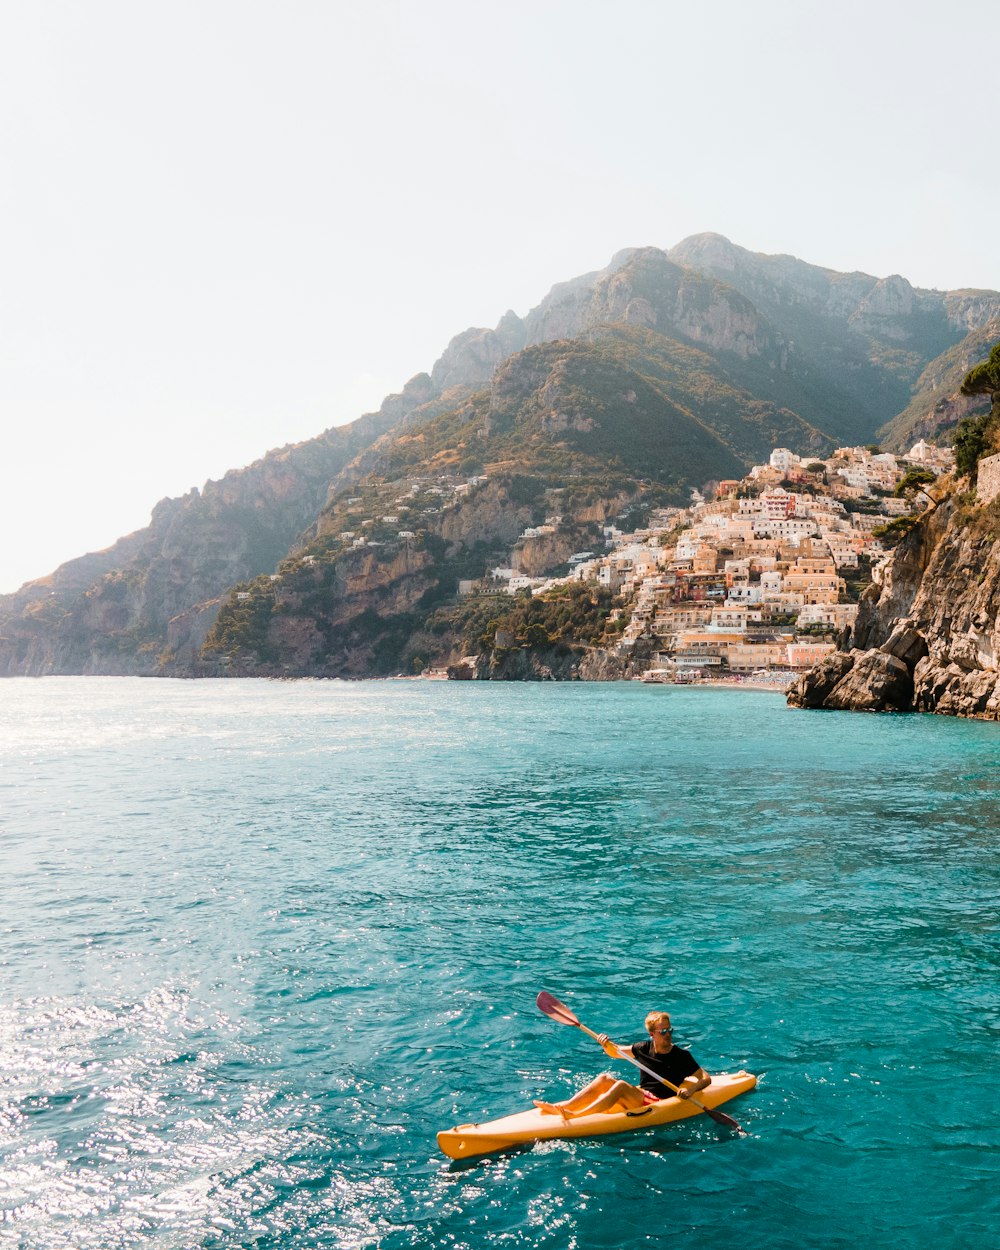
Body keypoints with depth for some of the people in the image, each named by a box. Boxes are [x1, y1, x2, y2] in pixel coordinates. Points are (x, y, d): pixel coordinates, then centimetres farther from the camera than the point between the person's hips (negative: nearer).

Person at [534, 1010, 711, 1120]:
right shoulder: (644, 1049, 11)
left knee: (621, 1085, -29)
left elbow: (706, 1079, -2)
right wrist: (607, 1044, -2)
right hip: (640, 1098, 6)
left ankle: (575, 1116, -42)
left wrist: (690, 1089, -22)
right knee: (604, 1078, -14)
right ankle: (563, 1107, -25)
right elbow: (615, 1052, 20)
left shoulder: (682, 1056, -1)